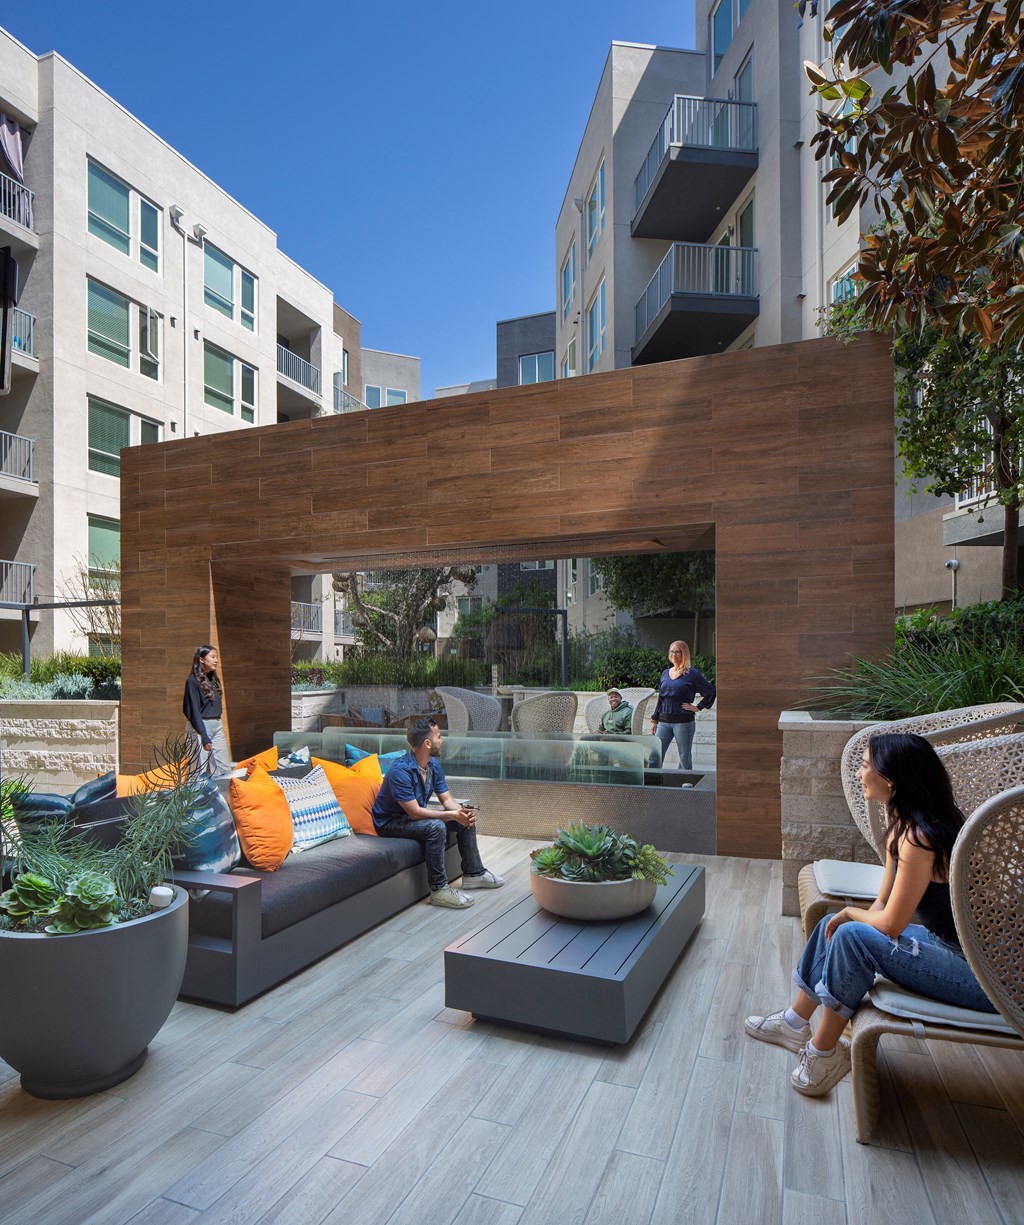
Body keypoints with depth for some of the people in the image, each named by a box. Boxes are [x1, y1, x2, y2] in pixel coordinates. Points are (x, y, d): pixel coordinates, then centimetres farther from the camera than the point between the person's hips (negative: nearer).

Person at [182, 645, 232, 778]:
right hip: (201, 727, -7)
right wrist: (204, 737, -17)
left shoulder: (213, 678, 12)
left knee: (224, 769, 5)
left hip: (217, 725, 7)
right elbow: (194, 711, -13)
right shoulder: (193, 681, -10)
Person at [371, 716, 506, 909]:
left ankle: (473, 873, 13)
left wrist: (462, 810, -20)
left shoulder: (434, 764, -2)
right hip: (390, 822, -9)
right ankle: (439, 889, -23)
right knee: (435, 826, -34)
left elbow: (446, 799, 2)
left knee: (467, 818, 0)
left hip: (415, 815, 9)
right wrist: (452, 815, -29)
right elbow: (415, 812, -30)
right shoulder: (401, 771, -30)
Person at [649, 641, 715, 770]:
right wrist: (654, 720, 15)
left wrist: (698, 707, -6)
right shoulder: (666, 673, 13)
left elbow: (711, 691, -2)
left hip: (683, 722, -5)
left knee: (685, 758, 5)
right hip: (664, 721, 5)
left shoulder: (692, 673, -3)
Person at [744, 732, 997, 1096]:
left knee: (854, 936, -23)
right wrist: (843, 917, -8)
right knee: (833, 925, 8)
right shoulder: (901, 826, 4)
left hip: (980, 972, -10)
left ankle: (824, 1053, -3)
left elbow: (889, 923, -23)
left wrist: (850, 912, -3)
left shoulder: (919, 838, -28)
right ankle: (795, 1023, 25)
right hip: (945, 943, 10)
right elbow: (882, 904, 8)